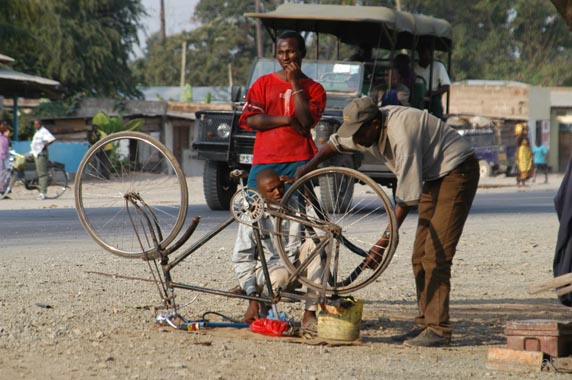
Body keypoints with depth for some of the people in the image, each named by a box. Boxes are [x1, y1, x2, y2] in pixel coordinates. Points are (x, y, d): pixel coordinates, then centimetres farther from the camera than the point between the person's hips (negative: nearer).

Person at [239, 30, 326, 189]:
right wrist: (288, 120, -6)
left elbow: (306, 122, -9)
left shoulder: (314, 88, 8)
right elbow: (250, 120, 0)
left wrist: (295, 82, -5)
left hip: (298, 162, -1)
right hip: (264, 162, 2)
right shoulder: (264, 83, 12)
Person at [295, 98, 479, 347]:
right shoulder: (370, 128, -3)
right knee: (420, 256, 8)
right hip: (433, 177, 10)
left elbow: (407, 197, -30)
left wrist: (384, 242, -29)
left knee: (436, 255, -16)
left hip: (456, 173, -10)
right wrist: (311, 165, 7)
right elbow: (337, 142, 20)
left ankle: (438, 330, -17)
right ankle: (425, 324, 11)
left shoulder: (401, 134, -30)